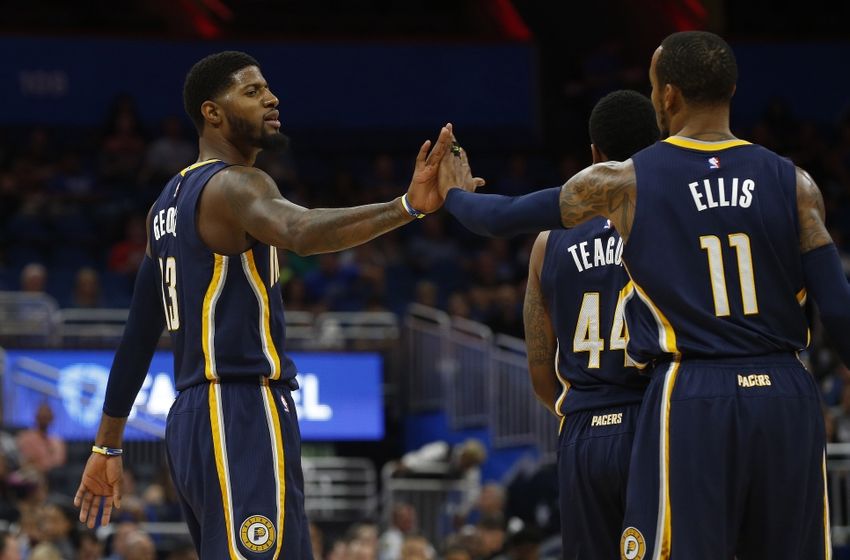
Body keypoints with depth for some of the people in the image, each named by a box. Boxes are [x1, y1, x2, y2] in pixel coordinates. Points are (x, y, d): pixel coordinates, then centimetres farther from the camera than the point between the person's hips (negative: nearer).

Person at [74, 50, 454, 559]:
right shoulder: (233, 186, -10)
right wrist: (406, 207, -47)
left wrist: (108, 445, 26)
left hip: (192, 418, 10)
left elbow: (140, 334, 22)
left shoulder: (173, 199, 19)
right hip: (244, 418, -10)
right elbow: (302, 233, -34)